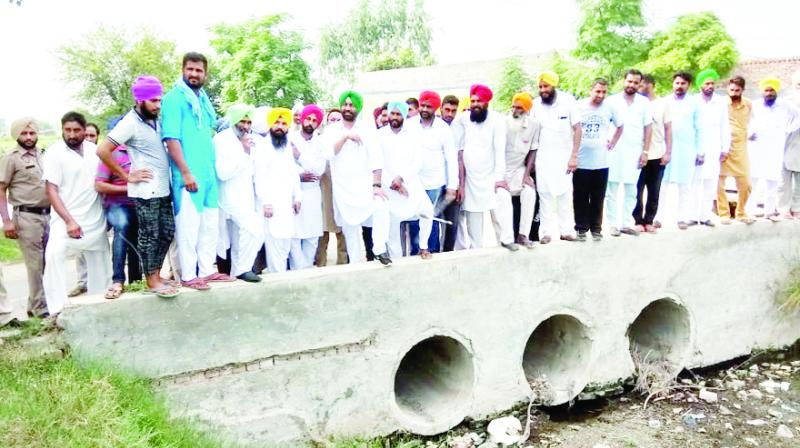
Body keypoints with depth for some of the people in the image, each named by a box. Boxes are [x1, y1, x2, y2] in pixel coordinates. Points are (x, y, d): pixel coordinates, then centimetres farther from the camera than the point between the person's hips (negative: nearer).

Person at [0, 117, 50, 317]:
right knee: (35, 264, -4)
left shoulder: (43, 155, 14)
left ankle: (34, 306, 20)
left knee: (46, 263, 8)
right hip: (26, 217, -6)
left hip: (47, 215, 6)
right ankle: (40, 308, 5)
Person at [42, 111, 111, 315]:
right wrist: (69, 221, -21)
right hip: (66, 218, -4)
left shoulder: (95, 150, 3)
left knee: (100, 261, 10)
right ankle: (57, 309, -21)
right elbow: (51, 190, -12)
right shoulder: (54, 153, -9)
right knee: (54, 254, -24)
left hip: (96, 218, 4)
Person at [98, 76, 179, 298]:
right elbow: (102, 151, -15)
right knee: (149, 236, 0)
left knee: (167, 233, 11)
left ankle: (156, 274, 23)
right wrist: (127, 176, -10)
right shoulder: (130, 122, -12)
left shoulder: (155, 120, 10)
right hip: (145, 190, -8)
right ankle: (151, 281, 10)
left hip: (163, 188, 8)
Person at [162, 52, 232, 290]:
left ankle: (206, 270, 20)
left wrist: (214, 167, 16)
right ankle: (188, 275, 5)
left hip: (209, 173, 8)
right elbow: (171, 138, -14)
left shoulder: (203, 99, 17)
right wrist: (186, 172, -19)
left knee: (210, 224, 11)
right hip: (189, 174, -8)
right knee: (189, 225, -3)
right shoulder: (174, 98, -7)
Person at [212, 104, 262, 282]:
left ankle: (236, 270, 24)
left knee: (239, 239, 14)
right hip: (231, 197, -7)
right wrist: (244, 152, -22)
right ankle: (242, 269, -7)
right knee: (255, 230, -19)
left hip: (246, 195, 7)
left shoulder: (251, 139, 8)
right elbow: (223, 173, -21)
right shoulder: (221, 139, -11)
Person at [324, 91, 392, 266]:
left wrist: (376, 185, -18)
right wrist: (345, 136, -21)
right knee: (350, 229, 6)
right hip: (343, 188, 1)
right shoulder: (331, 130, 4)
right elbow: (328, 154, -11)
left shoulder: (366, 130, 1)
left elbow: (376, 159, -7)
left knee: (382, 206, -28)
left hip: (365, 184, -1)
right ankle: (355, 263, 19)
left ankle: (379, 250, -19)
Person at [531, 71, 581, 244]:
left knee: (565, 193, 6)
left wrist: (574, 156, -10)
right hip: (543, 156, 1)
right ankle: (546, 231, 10)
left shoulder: (568, 100, -8)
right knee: (545, 194, 3)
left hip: (564, 155, -1)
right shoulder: (535, 104, -4)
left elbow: (577, 129, -5)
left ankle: (567, 229, 14)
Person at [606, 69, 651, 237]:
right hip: (614, 151, -2)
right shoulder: (613, 100, 4)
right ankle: (613, 224, 5)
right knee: (612, 190, -1)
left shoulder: (644, 102, 9)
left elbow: (648, 127, 9)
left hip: (634, 152, 2)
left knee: (631, 191, 5)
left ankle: (627, 223, 13)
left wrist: (645, 151, 3)